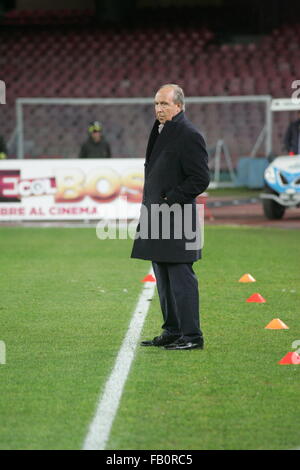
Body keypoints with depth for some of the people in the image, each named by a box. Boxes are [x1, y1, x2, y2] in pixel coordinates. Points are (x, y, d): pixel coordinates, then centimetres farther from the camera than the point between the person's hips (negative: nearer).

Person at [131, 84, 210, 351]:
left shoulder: (189, 136, -13)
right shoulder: (160, 131, 15)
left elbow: (201, 179, -17)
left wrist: (169, 202, -16)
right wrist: (151, 204, 14)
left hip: (177, 219, -9)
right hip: (157, 219, 9)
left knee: (181, 279, -7)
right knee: (164, 281, 14)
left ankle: (191, 336, -2)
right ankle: (172, 332, 22)